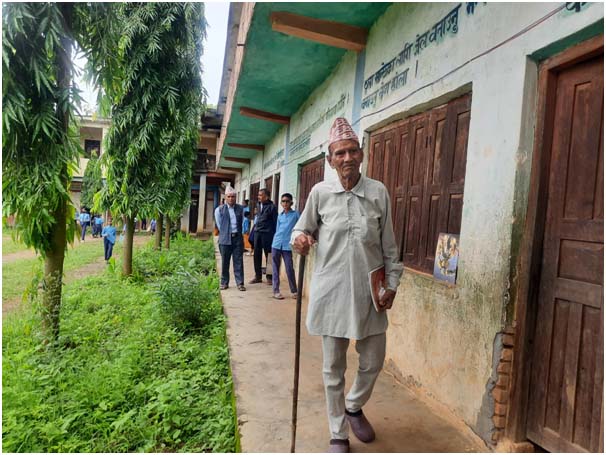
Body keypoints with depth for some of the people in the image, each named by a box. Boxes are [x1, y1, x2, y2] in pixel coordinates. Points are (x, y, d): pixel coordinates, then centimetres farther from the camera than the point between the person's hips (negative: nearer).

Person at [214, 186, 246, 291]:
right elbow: (219, 225, 5)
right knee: (225, 262, 6)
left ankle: (240, 283, 5)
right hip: (225, 239, -1)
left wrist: (238, 233, 10)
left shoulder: (240, 208, 7)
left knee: (238, 261, 1)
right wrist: (225, 234, 5)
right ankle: (224, 283, 16)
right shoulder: (219, 210, 1)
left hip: (238, 238, 1)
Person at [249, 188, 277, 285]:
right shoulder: (258, 205, 11)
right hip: (257, 232, 6)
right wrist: (255, 228, 10)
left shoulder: (271, 206, -6)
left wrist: (274, 235, -8)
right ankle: (258, 276, 17)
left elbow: (275, 221, -6)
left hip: (267, 233, -6)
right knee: (257, 255, 8)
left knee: (268, 255, 3)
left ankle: (269, 277, 12)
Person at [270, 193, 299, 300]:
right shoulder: (280, 216, 13)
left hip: (287, 246, -4)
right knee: (275, 269, 6)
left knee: (289, 269, -3)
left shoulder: (296, 214, 1)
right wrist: (276, 240, 12)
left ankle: (294, 291, 13)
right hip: (276, 244, 4)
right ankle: (276, 291, 14)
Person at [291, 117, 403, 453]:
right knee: (333, 368, 11)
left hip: (369, 293, 2)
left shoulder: (378, 192, 0)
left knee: (373, 362, 14)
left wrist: (392, 283, 3)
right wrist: (300, 239, -13)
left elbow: (389, 245, 5)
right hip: (332, 292, -1)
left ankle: (354, 407, 46)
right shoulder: (320, 192, -2)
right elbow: (303, 228, 9)